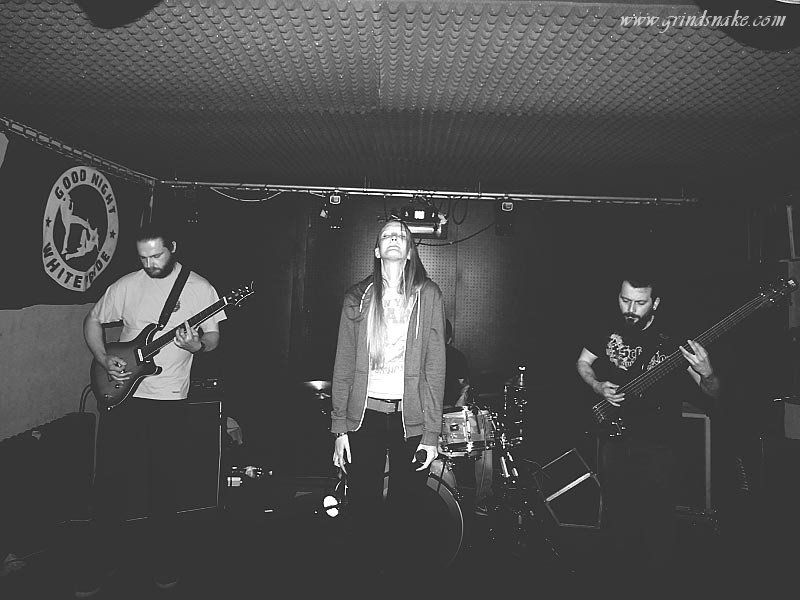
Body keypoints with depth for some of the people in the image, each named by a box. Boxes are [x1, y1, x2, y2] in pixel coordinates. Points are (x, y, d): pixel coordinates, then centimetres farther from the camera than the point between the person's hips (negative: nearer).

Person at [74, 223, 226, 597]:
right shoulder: (126, 286, 2)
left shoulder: (199, 288, -4)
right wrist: (104, 361, -1)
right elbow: (93, 320, 14)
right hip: (120, 393, 2)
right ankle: (100, 562, 27)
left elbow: (213, 338, 0)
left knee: (163, 482, 7)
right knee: (110, 478, 8)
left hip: (168, 399, -2)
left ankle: (164, 564, 27)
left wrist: (197, 346, -22)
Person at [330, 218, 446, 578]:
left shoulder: (428, 295, 2)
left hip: (411, 417, -1)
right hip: (364, 414, 1)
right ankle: (367, 572, 29)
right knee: (363, 511, 8)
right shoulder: (358, 297, 6)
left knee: (407, 513, 6)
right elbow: (344, 365, 5)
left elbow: (435, 367, -1)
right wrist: (339, 428, 0)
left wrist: (432, 432, -6)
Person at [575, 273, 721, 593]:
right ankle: (626, 578, 36)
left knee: (658, 520, 3)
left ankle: (657, 582, 28)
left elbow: (713, 393, -8)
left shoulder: (672, 339, -9)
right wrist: (599, 387, -4)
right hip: (614, 438, 3)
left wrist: (706, 373, -31)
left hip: (658, 446, -3)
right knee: (616, 516, 13)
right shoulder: (608, 332, -1)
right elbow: (582, 363, 15)